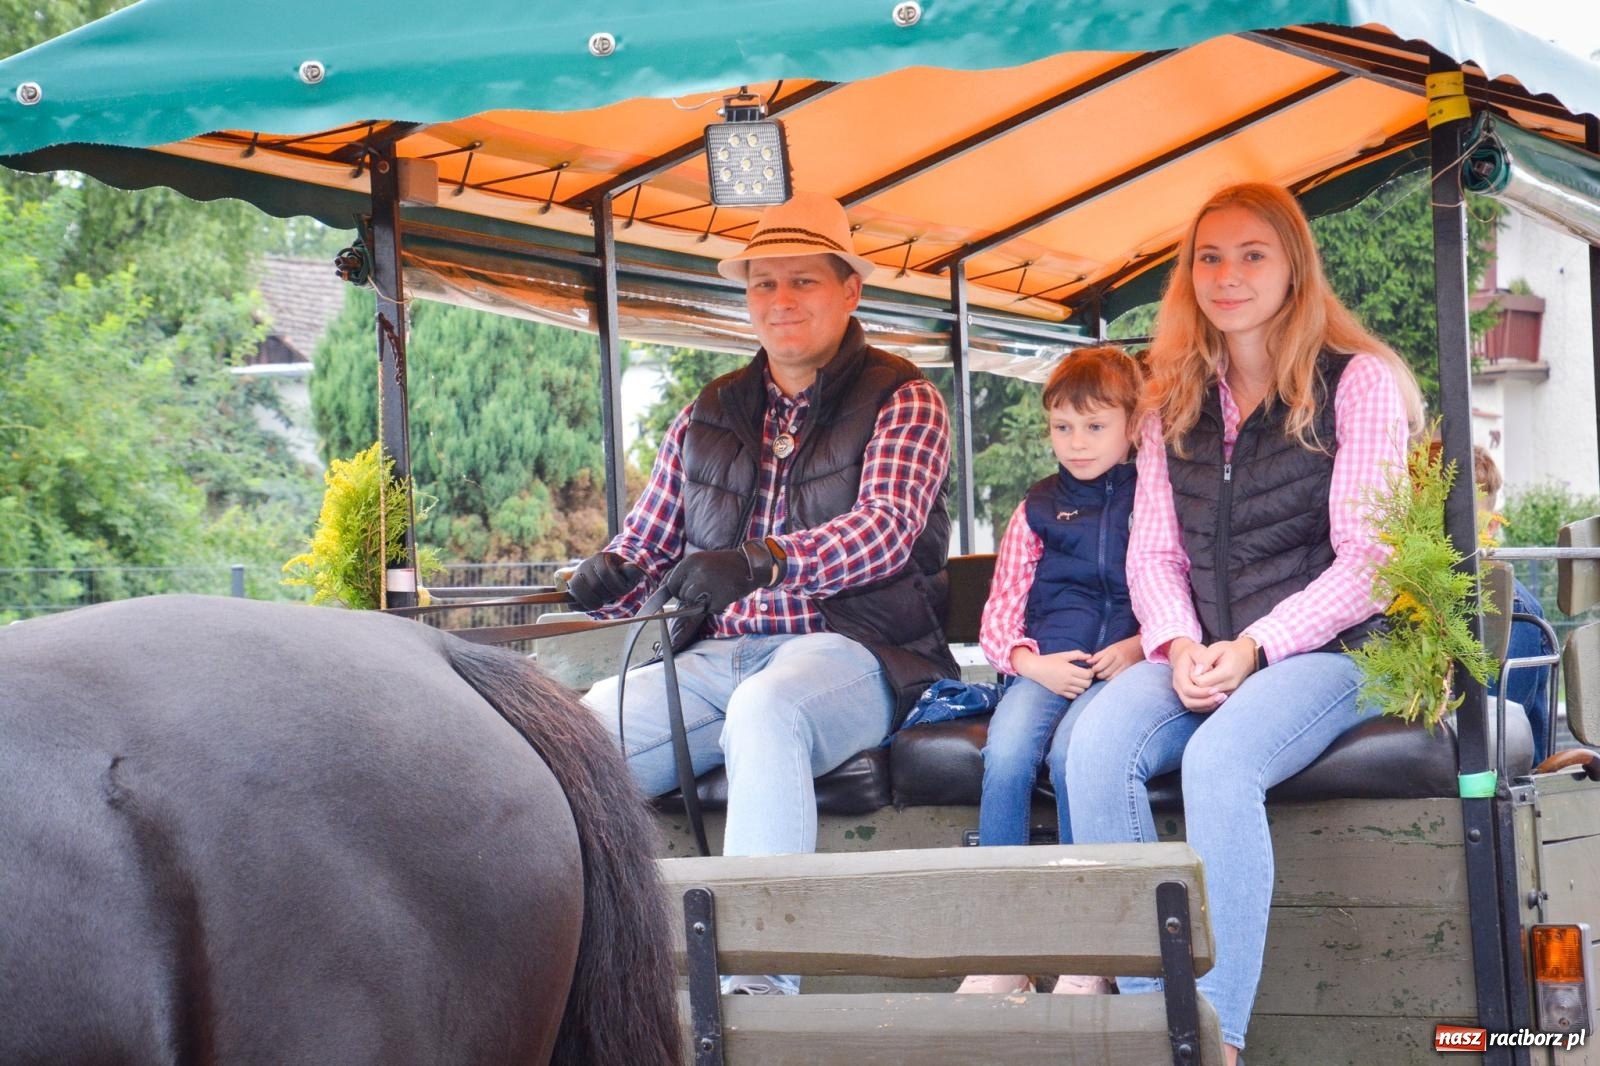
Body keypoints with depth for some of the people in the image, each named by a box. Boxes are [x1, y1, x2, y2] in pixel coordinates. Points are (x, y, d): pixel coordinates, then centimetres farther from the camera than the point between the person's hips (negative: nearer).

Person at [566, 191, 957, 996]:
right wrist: (609, 576, -9)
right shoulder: (706, 418, 20)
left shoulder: (900, 400, 4)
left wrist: (762, 560, -32)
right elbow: (646, 546, 18)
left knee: (766, 708, -40)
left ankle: (756, 975, -43)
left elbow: (885, 528, -14)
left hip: (850, 651, -5)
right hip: (720, 655, 5)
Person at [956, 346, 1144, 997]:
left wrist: (1140, 646, -11)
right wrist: (1032, 662, -5)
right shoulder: (1038, 509, 20)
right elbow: (998, 617, 15)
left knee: (1071, 752, -34)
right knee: (1006, 755, -29)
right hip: (1047, 665, 3)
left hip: (1129, 665, -3)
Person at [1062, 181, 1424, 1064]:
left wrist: (1254, 646, -16)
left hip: (1325, 649, -4)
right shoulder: (1172, 403, 17)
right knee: (1095, 744, -28)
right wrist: (1179, 644, -8)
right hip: (1202, 655, 5)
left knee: (1219, 758, -36)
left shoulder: (1358, 381, 1)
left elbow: (1367, 560, -6)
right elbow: (1153, 551, 13)